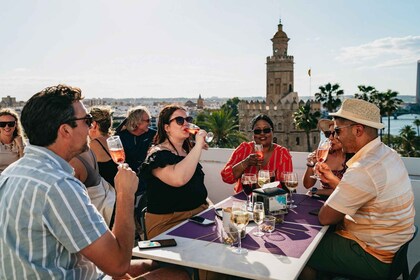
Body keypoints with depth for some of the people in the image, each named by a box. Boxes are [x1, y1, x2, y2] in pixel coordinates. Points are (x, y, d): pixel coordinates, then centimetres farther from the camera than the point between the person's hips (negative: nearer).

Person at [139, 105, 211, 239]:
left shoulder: (187, 151, 14)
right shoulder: (157, 154, -11)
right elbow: (178, 179, -32)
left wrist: (210, 204, 11)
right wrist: (198, 145, -24)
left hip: (199, 212, 8)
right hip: (167, 222, -8)